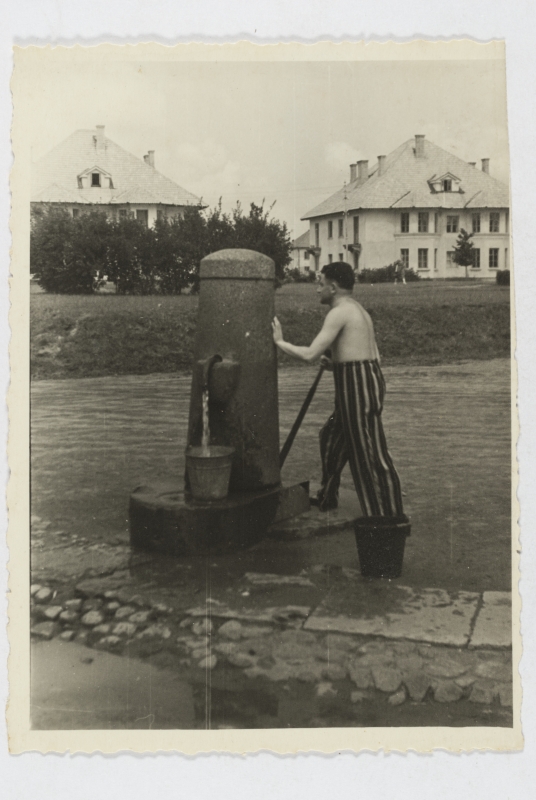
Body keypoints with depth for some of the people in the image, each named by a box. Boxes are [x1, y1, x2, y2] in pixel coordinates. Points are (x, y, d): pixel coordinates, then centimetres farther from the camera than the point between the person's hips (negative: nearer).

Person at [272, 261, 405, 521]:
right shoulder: (359, 311, 18)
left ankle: (390, 516, 2)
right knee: (332, 437, 24)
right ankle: (327, 498, 39)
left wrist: (280, 342, -3)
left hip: (357, 386, -11)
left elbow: (310, 354, -17)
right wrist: (335, 363, 16)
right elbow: (373, 356, 18)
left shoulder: (339, 312, -12)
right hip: (368, 380, 11)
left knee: (370, 452, -4)